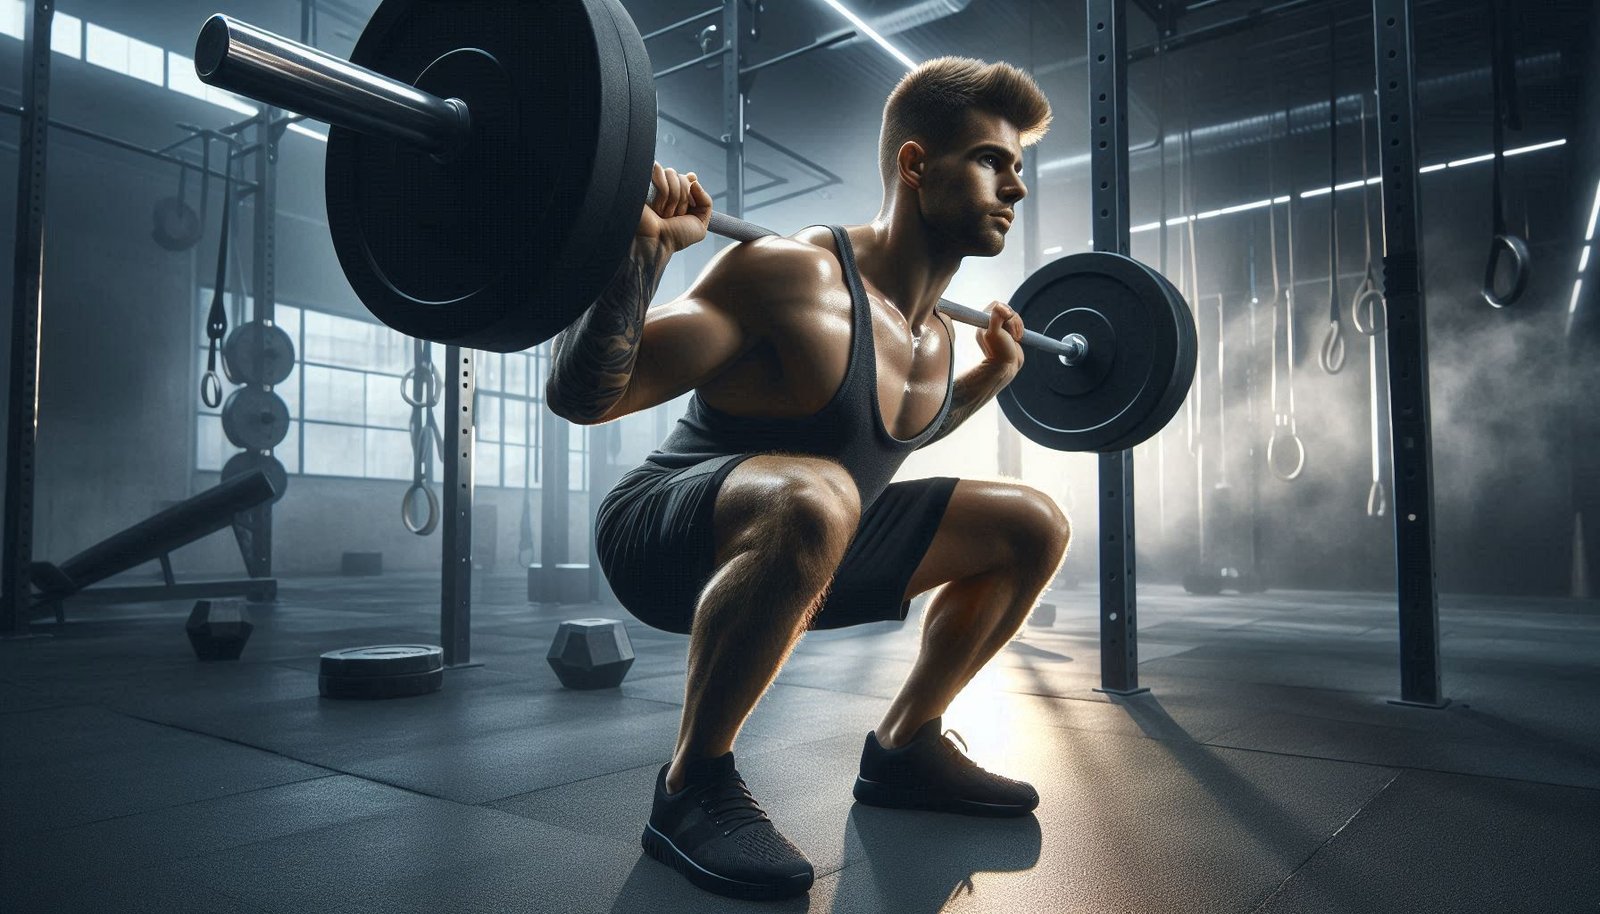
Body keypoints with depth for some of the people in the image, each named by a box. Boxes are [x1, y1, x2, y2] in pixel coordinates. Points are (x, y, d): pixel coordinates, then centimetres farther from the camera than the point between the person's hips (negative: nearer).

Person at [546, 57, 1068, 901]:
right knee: (811, 499, -43)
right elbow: (580, 397, -25)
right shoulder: (796, 278, -24)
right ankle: (692, 787, -20)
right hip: (661, 542, -8)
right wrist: (637, 251, -39)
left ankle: (905, 746, 16)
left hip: (796, 541, 8)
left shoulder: (936, 336, 2)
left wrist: (991, 377, 19)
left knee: (1033, 526, 8)